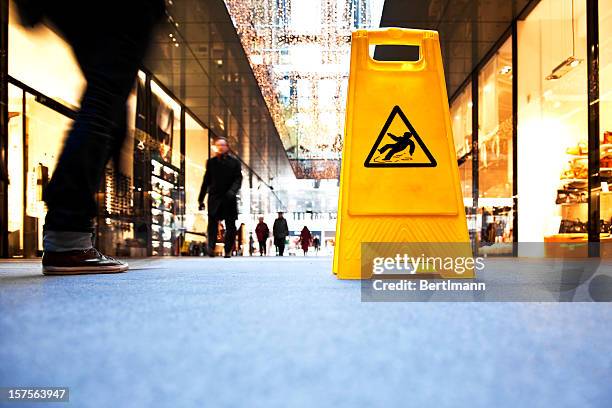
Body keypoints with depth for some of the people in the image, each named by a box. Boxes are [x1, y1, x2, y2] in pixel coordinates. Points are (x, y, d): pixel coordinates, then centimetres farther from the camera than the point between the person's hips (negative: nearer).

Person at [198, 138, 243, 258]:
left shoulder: (234, 162, 7)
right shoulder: (211, 162, 13)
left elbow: (238, 179, -2)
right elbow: (206, 181, 14)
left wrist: (232, 191, -21)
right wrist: (201, 199, 11)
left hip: (229, 198, 0)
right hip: (214, 197, 1)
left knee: (231, 226, 2)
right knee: (212, 222, -14)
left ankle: (228, 250, 9)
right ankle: (211, 247, -21)